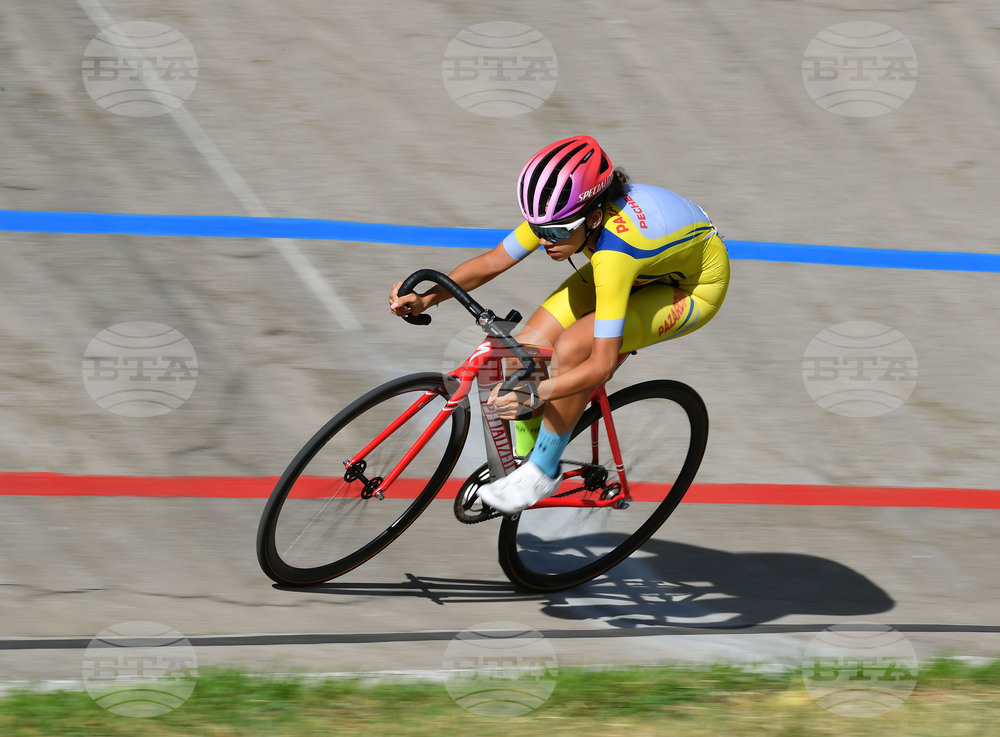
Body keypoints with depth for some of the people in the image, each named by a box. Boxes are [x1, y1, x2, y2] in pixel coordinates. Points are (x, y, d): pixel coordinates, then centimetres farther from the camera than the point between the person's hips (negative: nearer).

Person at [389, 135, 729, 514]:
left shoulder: (614, 252, -42)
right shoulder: (557, 211, -23)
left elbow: (602, 365, -40)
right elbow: (492, 262, -12)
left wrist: (535, 394, -50)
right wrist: (428, 297, -26)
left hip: (695, 287, -7)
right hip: (641, 267, 7)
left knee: (570, 348, -27)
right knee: (527, 348, -10)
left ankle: (543, 472, -7)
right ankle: (522, 460, 12)